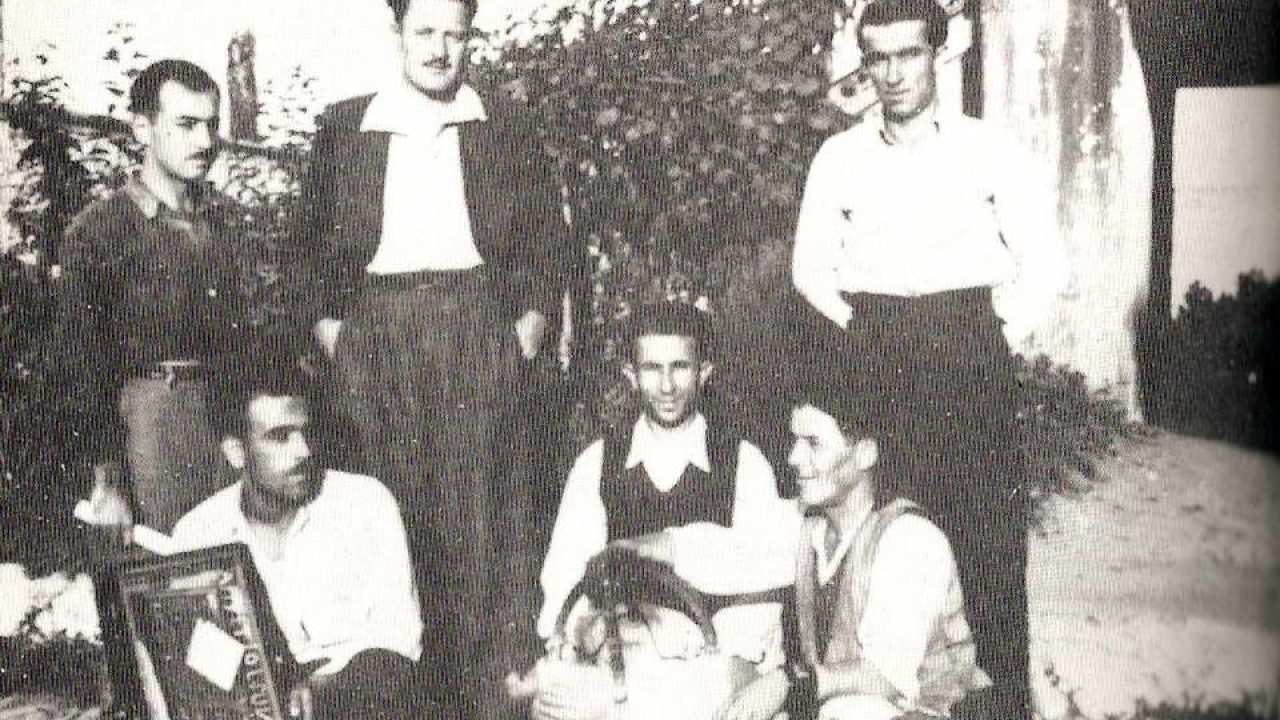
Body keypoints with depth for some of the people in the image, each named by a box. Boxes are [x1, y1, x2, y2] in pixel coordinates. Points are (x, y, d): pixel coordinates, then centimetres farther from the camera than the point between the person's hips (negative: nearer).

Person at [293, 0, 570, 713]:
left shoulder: (505, 130, 11)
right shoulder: (344, 127, 12)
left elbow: (548, 230, 13)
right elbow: (314, 233, 15)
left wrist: (534, 314, 3)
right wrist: (327, 320, 6)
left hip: (476, 321, 0)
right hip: (376, 327, 1)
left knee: (484, 502, -4)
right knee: (397, 504, -2)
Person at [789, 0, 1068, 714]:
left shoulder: (987, 150, 7)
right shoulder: (839, 157, 12)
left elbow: (1045, 260, 8)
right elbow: (810, 265, 16)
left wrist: (1005, 333, -1)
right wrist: (860, 328, 4)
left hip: (970, 342, -1)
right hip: (874, 355, 1)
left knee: (992, 527, -5)